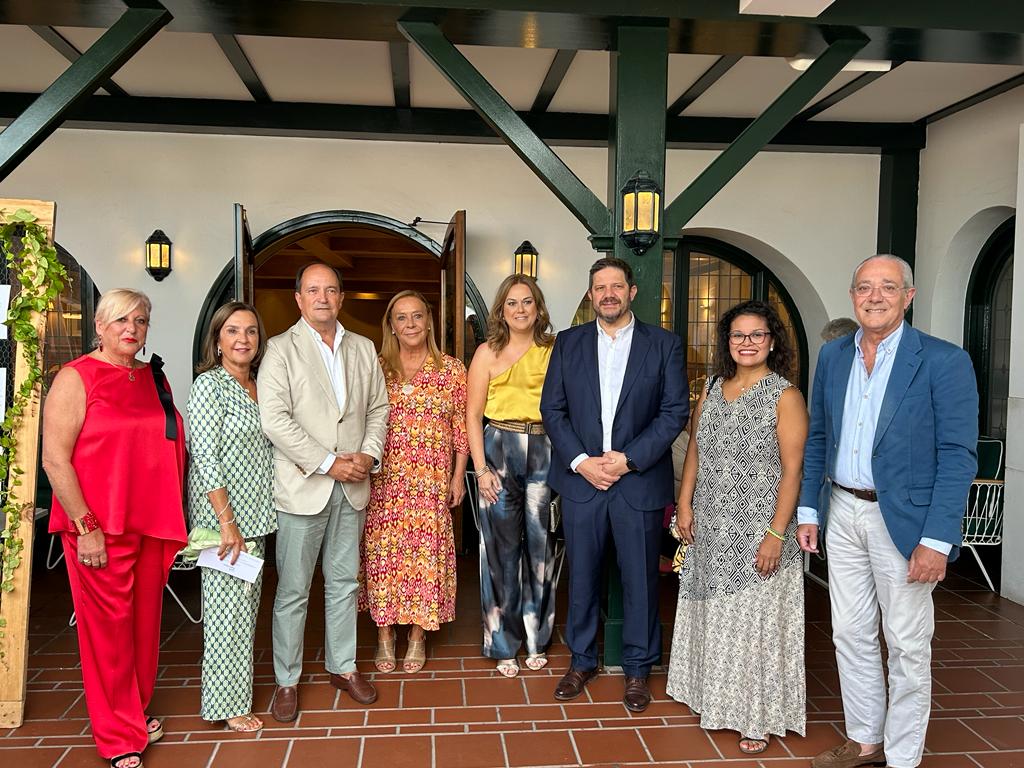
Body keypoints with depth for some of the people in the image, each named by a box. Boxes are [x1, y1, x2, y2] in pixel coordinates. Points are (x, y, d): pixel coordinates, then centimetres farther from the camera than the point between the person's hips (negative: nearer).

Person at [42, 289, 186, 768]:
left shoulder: (155, 378, 11)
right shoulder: (76, 378, -6)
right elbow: (54, 459, -12)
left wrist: (174, 516, 13)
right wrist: (85, 527, -15)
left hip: (154, 524, 6)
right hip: (99, 527, -5)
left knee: (145, 620, 13)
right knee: (108, 626, 3)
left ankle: (136, 714, 33)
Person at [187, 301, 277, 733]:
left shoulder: (257, 387, 11)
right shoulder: (209, 385, -11)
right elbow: (205, 458, -17)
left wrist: (252, 520, 11)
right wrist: (227, 522, -20)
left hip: (255, 516, 7)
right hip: (224, 517, -7)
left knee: (246, 603, 15)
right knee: (228, 608, 1)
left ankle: (238, 683, 30)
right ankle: (228, 705, 15)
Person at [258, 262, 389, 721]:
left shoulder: (363, 349, 11)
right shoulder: (281, 349, -5)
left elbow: (378, 408, 12)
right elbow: (275, 420, -14)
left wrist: (369, 454, -5)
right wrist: (329, 463, -17)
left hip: (352, 489, 5)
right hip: (303, 488, -4)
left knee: (344, 583, 16)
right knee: (293, 591, 4)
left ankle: (343, 667, 31)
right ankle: (287, 681, 20)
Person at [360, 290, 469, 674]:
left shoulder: (451, 369, 3)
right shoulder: (376, 368, 4)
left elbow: (461, 428, 4)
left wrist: (458, 476, 1)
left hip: (431, 481, 0)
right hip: (384, 480, 1)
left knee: (426, 550, 3)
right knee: (383, 550, 4)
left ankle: (418, 635, 20)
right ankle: (385, 633, 21)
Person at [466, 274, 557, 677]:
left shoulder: (554, 350, 6)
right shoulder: (488, 353, 3)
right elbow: (473, 415, 1)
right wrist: (481, 469, -5)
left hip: (544, 451, 1)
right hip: (499, 449, -1)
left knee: (540, 545, 6)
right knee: (502, 545, 4)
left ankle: (535, 638, 25)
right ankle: (503, 643, 20)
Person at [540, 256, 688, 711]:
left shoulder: (664, 345, 1)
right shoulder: (568, 343, 6)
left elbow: (675, 411, -4)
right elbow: (552, 408, 3)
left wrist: (629, 459, -12)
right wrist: (581, 462, -9)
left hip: (640, 482, -1)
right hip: (581, 479, 2)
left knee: (640, 579, 8)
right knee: (581, 576, 12)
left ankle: (637, 668, 26)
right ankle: (582, 660, 30)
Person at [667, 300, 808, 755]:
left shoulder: (785, 397, -10)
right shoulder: (712, 388, 7)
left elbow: (792, 473, -13)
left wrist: (776, 535, -18)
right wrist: (685, 505, 3)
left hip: (757, 533, -5)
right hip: (710, 529, 5)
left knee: (754, 620, 4)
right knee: (713, 614, 16)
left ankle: (758, 717, 20)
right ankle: (717, 698, 34)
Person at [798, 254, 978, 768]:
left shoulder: (943, 361, -10)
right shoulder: (833, 355, 6)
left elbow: (958, 455, -12)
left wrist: (937, 539, -17)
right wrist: (808, 509, 7)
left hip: (903, 519, -5)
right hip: (842, 512, 5)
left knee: (908, 647, 7)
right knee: (851, 635, 15)